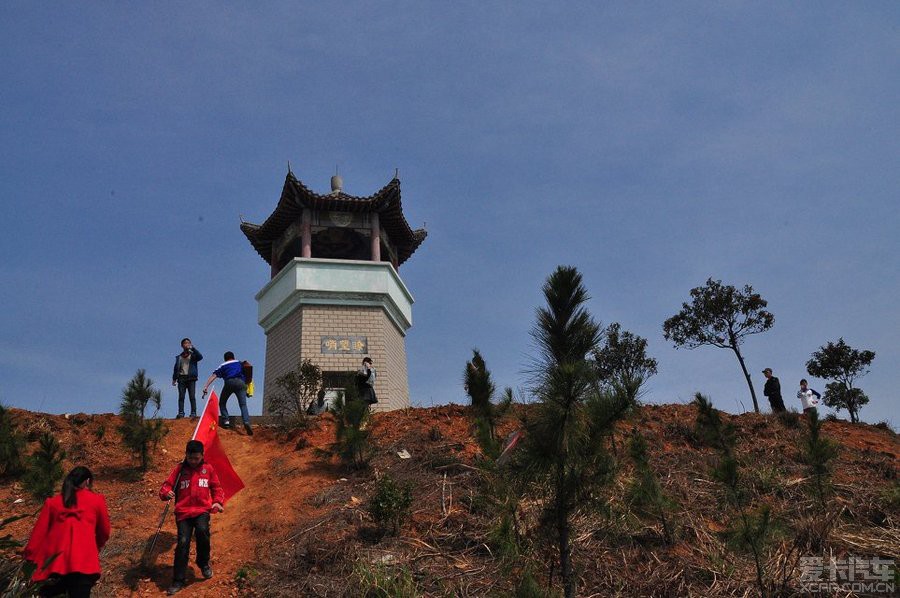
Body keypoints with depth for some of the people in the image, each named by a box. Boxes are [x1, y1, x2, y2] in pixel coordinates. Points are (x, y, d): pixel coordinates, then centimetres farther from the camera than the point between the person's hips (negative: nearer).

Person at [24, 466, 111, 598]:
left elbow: (39, 532, 7)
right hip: (84, 564, -3)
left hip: (56, 563, 3)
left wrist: (31, 559, 12)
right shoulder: (96, 500, 8)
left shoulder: (53, 502, 12)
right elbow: (104, 532, 18)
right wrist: (96, 547, 37)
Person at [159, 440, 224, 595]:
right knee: (183, 543, -10)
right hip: (183, 512, 0)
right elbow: (167, 485, 3)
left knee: (202, 531, -27)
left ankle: (204, 563, 0)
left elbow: (217, 487, 16)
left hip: (202, 510, 0)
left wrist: (218, 501, -1)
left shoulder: (208, 469, 8)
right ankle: (178, 581, 4)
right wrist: (166, 493, -20)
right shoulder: (179, 469, 5)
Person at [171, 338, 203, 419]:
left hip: (191, 378, -2)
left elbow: (200, 356, -11)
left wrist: (193, 348, -15)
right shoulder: (179, 357, 18)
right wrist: (174, 378, 9)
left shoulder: (193, 355, 10)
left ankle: (193, 413, -10)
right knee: (181, 397, -4)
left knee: (192, 396, -7)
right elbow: (176, 368, 18)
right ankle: (181, 413, -6)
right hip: (181, 378, 2)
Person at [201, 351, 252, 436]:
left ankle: (226, 420, 2)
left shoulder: (223, 366, 27)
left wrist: (206, 386, 4)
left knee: (222, 403, 20)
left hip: (229, 382, 0)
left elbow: (213, 376, 13)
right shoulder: (239, 363, 31)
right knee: (243, 405, -4)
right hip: (240, 382, 0)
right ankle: (246, 422, -26)